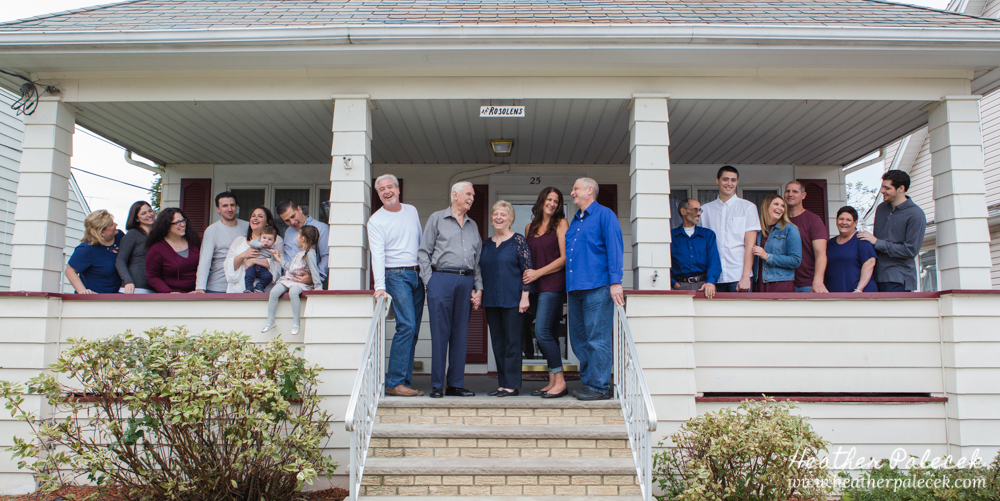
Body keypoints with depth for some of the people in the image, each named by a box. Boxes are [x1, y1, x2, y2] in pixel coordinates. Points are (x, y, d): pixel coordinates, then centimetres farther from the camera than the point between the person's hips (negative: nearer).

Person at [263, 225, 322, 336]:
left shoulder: (310, 253, -9)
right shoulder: (300, 253, 22)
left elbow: (314, 270, -16)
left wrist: (317, 286, -21)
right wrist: (279, 259, 38)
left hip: (301, 282, -8)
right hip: (289, 278, 8)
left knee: (293, 291, -39)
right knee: (274, 291, -16)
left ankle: (295, 323, -26)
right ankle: (270, 321, -8)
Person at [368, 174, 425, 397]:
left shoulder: (412, 211, 14)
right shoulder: (376, 220, -2)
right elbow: (377, 254, -12)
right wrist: (379, 286, -23)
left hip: (418, 275, 6)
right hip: (396, 276, -6)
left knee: (413, 330, 4)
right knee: (406, 325, -17)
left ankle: (404, 381, 8)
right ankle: (394, 382, -13)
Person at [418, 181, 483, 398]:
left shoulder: (473, 225, 21)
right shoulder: (437, 219, 8)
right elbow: (423, 252, 3)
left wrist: (478, 288, 10)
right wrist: (430, 281, -6)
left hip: (466, 281, 4)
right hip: (442, 278, -4)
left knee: (461, 334, 4)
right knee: (440, 333, -4)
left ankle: (456, 384, 10)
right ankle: (437, 385, 2)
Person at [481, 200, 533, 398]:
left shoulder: (518, 240, -4)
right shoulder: (486, 244, 13)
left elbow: (527, 269, -8)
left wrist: (525, 296, -13)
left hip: (512, 300, -6)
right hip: (491, 300, 6)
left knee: (512, 342, -3)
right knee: (497, 342, 8)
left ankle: (512, 385, 2)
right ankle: (502, 384, 15)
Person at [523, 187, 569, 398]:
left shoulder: (561, 224, 1)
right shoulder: (530, 228, 17)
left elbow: (564, 258, -5)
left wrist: (538, 273, -8)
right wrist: (527, 274, 3)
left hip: (553, 284, -6)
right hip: (537, 287, 6)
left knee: (542, 332, -15)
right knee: (547, 334, 6)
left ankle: (560, 380, -9)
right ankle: (552, 382, 10)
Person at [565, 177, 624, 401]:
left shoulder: (604, 215, -1)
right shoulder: (575, 221, 22)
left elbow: (615, 248, -9)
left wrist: (615, 281, -17)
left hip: (596, 288, -8)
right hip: (575, 289, 8)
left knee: (598, 339, -6)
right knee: (579, 340, 10)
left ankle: (599, 387, -1)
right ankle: (587, 382, 18)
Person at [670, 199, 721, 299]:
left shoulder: (708, 234, 18)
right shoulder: (671, 235, 12)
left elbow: (714, 261, 5)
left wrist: (710, 282, -14)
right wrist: (673, 283, -11)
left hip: (704, 283, 3)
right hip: (681, 285, -2)